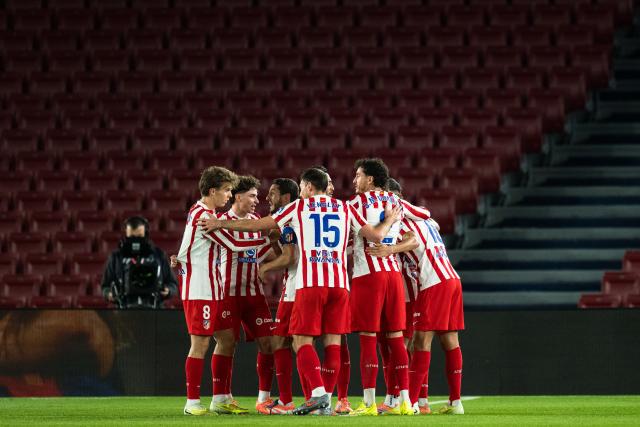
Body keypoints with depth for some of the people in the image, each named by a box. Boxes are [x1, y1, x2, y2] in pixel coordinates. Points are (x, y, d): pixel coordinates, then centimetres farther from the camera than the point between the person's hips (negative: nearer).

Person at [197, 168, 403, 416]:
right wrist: (390, 221, 36)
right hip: (339, 282, 3)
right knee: (332, 340, 7)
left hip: (310, 282, -3)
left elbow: (256, 225, 10)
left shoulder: (298, 207, 9)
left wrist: (220, 224, 21)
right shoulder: (345, 209, 15)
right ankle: (327, 399, 4)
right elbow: (376, 236, 15)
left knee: (302, 340, -1)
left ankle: (318, 393, -18)